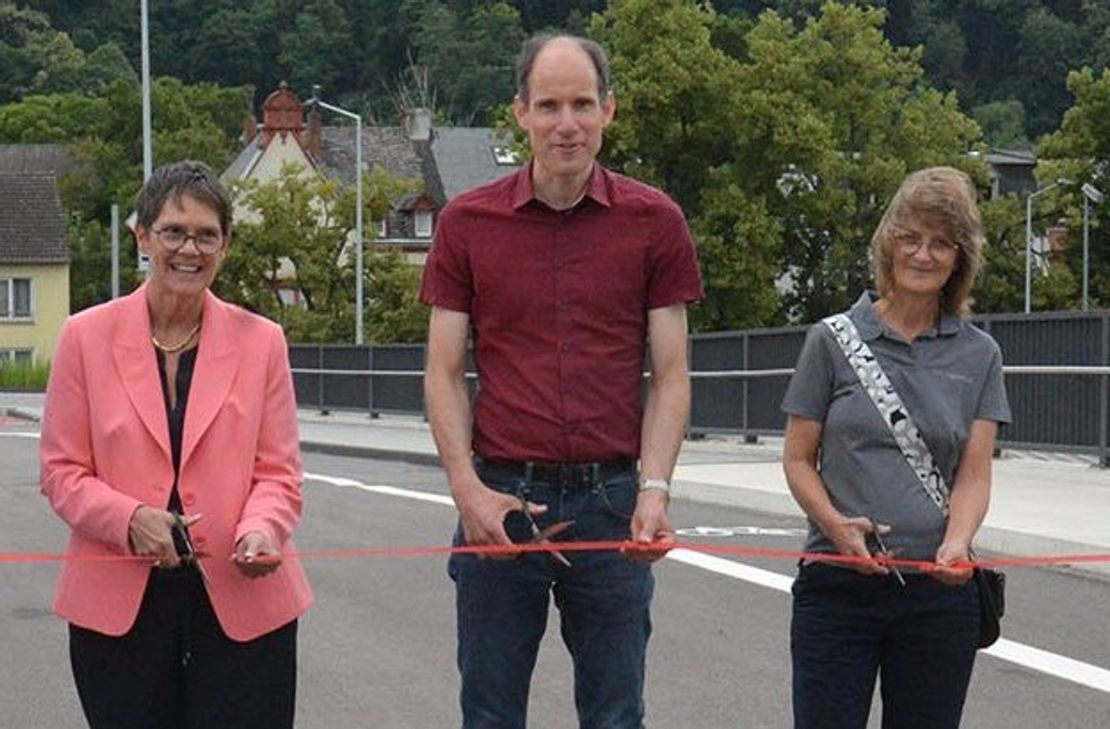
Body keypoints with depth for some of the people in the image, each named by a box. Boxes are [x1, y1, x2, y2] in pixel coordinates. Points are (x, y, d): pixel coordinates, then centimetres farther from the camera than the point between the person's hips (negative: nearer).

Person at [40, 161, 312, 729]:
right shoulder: (88, 336, 2)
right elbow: (62, 472, 2)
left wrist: (261, 530, -17)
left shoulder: (260, 341, 4)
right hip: (119, 602, 0)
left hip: (242, 600, 0)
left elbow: (279, 470, 4)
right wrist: (131, 519, -16)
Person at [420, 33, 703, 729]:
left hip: (611, 500, 0)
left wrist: (654, 490, -11)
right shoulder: (467, 222, 3)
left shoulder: (655, 221, 2)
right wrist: (468, 488, -9)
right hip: (499, 501, 1)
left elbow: (670, 375, 2)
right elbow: (445, 373, 3)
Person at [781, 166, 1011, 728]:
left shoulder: (978, 355, 7)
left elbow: (974, 471, 2)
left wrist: (956, 544, -18)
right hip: (837, 582, -1)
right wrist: (835, 524, -16)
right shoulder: (833, 340, 3)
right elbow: (798, 459, 3)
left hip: (939, 591, 2)